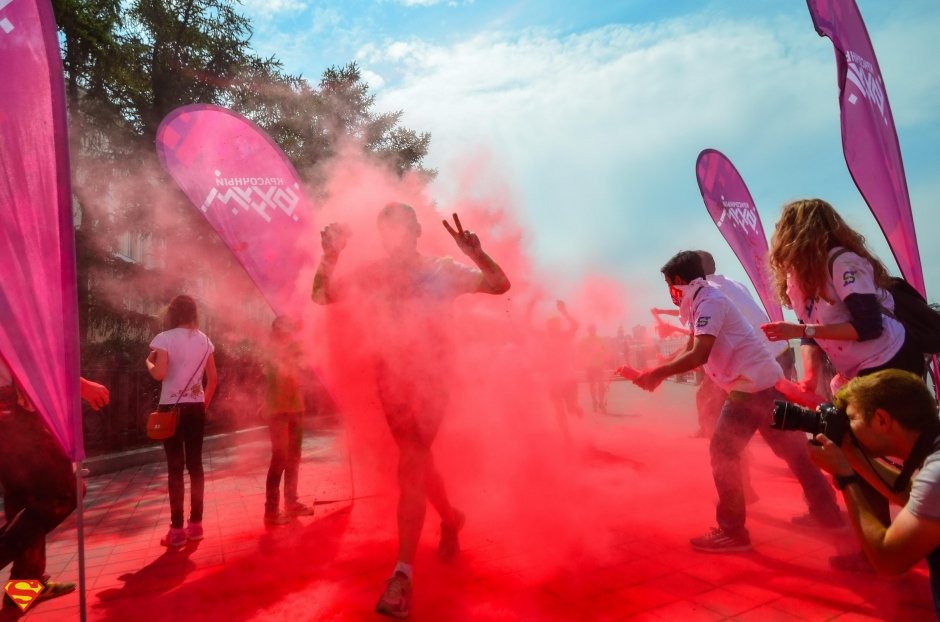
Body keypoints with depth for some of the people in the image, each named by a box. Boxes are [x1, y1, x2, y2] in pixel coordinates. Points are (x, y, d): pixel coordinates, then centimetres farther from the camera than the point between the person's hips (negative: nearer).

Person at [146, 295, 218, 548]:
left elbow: (159, 374, -18)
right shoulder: (204, 340, 8)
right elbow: (213, 379, 9)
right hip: (196, 408, 4)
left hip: (172, 408, -4)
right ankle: (196, 524, 15)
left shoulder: (165, 338, -7)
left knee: (175, 467, 0)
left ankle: (177, 529, 4)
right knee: (195, 464, 10)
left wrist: (149, 361, 2)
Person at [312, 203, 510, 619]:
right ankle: (449, 518, 45)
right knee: (417, 459, 17)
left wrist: (476, 254, -26)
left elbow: (500, 285, -6)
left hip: (429, 376, -4)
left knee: (410, 464, -14)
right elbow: (322, 296, 2)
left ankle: (403, 574, -11)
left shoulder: (440, 270, -3)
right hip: (391, 377, 4)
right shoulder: (372, 275, 4)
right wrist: (329, 256, -15)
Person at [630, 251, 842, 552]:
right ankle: (828, 515, 29)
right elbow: (691, 352, 16)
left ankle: (732, 532, 6)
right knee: (793, 451, 17)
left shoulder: (709, 301, -16)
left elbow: (699, 356, -25)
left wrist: (657, 374, -17)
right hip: (759, 384, 10)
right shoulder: (702, 303, 15)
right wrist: (655, 374, 9)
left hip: (753, 386, -10)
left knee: (723, 453, -3)